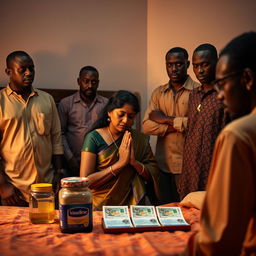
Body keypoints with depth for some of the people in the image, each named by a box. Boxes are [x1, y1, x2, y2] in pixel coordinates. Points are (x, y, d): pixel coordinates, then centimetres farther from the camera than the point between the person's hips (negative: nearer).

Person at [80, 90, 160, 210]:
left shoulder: (140, 139, 9)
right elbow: (85, 181, -9)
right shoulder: (94, 137, -2)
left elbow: (154, 175, 8)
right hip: (101, 208, -2)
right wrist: (120, 163, -14)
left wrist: (135, 162, -11)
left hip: (132, 205, 2)